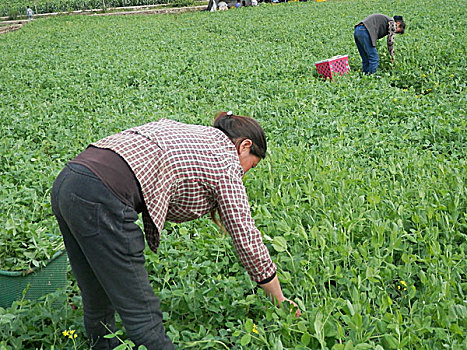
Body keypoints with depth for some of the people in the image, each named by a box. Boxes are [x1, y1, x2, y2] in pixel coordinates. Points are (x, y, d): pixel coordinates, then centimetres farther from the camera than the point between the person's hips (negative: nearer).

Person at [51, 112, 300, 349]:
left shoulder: (188, 134, 27)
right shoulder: (226, 160, 6)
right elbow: (246, 239, 7)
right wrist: (280, 301, 17)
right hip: (100, 200, -9)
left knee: (98, 304, 20)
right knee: (141, 313, 0)